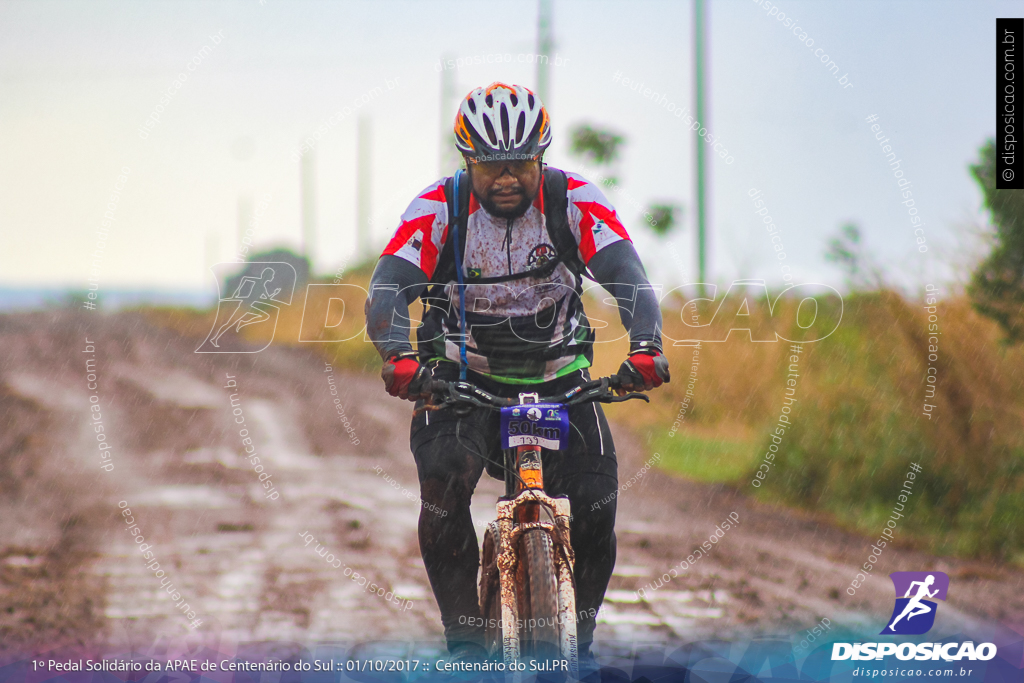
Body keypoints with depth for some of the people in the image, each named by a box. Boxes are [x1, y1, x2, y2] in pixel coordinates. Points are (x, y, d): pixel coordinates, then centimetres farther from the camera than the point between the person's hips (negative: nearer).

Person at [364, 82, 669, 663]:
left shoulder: (574, 201, -14)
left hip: (557, 376, 1)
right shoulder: (438, 209, -17)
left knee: (595, 507, -15)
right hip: (464, 374, -1)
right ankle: (465, 637, -17)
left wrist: (646, 347, -45)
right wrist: (400, 359, -48)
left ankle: (579, 638, 9)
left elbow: (629, 279, -25)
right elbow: (387, 291, -27)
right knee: (446, 475, -28)